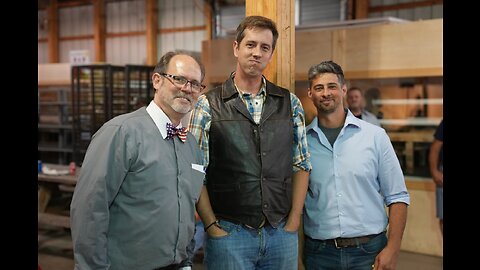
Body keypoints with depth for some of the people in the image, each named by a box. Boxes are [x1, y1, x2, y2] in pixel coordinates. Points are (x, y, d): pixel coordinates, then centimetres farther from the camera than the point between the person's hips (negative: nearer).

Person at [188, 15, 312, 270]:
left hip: (282, 234, 3)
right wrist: (212, 227, -10)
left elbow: (301, 165, 8)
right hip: (228, 232, -2)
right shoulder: (208, 105, -3)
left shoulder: (290, 103, 6)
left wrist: (293, 222, 1)